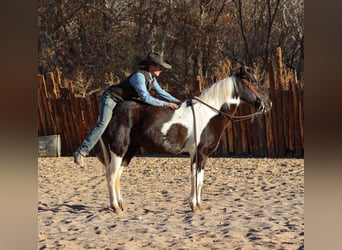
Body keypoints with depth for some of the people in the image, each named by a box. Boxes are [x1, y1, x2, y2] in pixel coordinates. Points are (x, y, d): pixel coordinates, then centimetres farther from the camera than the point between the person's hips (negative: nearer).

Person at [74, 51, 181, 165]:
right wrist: (165, 104, -30)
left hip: (123, 102, 10)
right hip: (110, 98, -10)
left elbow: (161, 92, 13)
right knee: (103, 123, -26)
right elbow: (145, 97, -32)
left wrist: (179, 103, 8)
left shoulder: (152, 78, 4)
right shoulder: (139, 76, -25)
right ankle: (81, 152, -31)